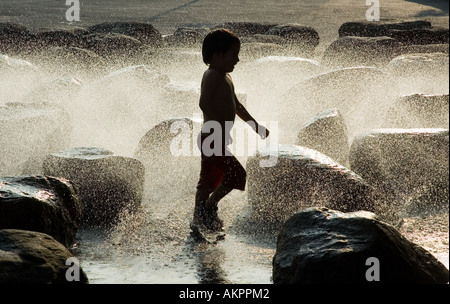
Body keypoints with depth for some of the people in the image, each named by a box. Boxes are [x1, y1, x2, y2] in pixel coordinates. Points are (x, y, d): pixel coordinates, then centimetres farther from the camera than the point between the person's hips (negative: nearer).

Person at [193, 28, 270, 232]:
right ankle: (209, 207, -5)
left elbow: (236, 106, 28)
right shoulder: (213, 76, -15)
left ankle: (199, 219, 16)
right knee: (236, 174, -12)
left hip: (215, 139, 11)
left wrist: (255, 126, 29)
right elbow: (204, 103, -27)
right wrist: (220, 128, -31)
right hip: (213, 138, -11)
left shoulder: (225, 77, 18)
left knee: (209, 180, 12)